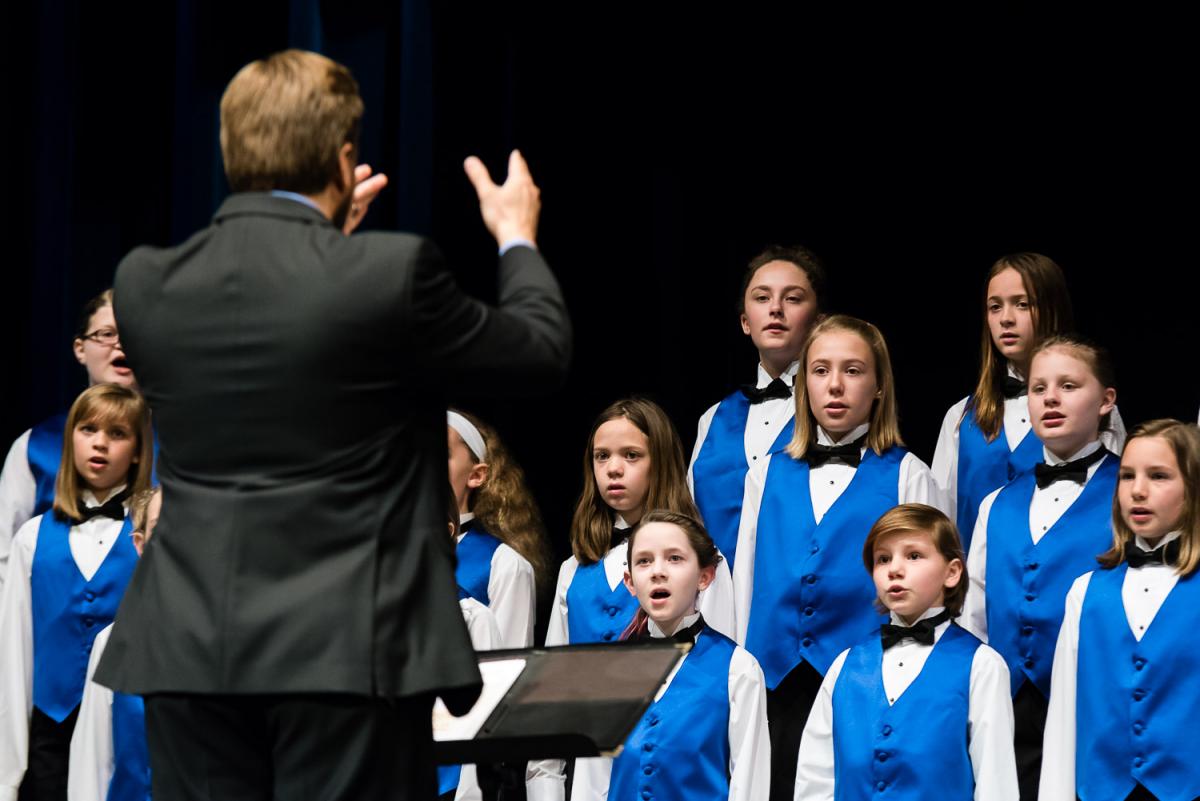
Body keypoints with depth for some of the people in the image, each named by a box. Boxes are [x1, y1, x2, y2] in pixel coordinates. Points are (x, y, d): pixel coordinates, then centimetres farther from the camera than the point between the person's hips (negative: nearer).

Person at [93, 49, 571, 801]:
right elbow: (544, 351, 3)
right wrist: (517, 237, 21)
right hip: (346, 651, -4)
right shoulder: (392, 274, -11)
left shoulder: (144, 283, 1)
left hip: (191, 651, 4)